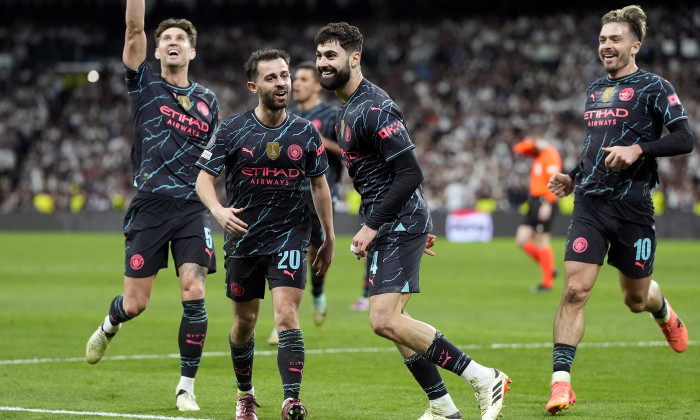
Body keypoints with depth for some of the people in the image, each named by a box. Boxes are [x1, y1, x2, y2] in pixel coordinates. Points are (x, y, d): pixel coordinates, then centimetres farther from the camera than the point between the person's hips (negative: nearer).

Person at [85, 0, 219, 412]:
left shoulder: (207, 99, 13)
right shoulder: (146, 85, 5)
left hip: (192, 208, 1)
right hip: (150, 206, -1)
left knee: (195, 295, -12)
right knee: (135, 304, 0)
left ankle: (186, 387, 0)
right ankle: (110, 326, 39)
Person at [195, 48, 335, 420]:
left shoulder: (305, 132, 1)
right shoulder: (233, 130, -4)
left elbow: (319, 185, 11)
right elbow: (203, 177, -4)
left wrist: (329, 238, 13)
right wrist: (219, 211, -24)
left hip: (290, 236, -1)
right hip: (243, 237, 1)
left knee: (286, 315, -16)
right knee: (245, 320, 11)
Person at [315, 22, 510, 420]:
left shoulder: (374, 108, -16)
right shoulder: (350, 108, 16)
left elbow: (410, 172, -22)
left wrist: (371, 226, -21)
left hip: (399, 223, -10)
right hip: (390, 226, 10)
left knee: (385, 321, -18)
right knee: (392, 321, 9)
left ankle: (482, 377, -13)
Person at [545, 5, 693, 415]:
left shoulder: (654, 87, -4)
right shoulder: (595, 89, 15)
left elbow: (686, 139, -13)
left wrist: (639, 149, -24)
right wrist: (574, 177, 15)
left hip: (633, 208, -4)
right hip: (590, 203, 4)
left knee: (636, 298, 10)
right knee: (575, 290, -12)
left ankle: (664, 312, 48)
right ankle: (561, 382, -13)